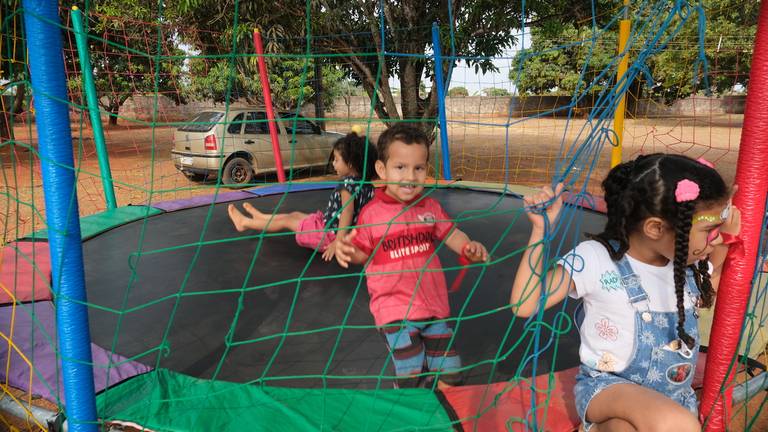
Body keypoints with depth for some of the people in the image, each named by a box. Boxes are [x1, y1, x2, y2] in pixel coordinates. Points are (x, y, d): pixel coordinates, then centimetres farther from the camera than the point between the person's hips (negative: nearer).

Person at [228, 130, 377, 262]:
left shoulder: (347, 184, -25)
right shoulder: (367, 185, 0)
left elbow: (347, 212, -35)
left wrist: (337, 242, -36)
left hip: (329, 233, -8)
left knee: (286, 221, 9)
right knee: (295, 215, 25)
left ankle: (244, 222, 28)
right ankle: (261, 217, 50)